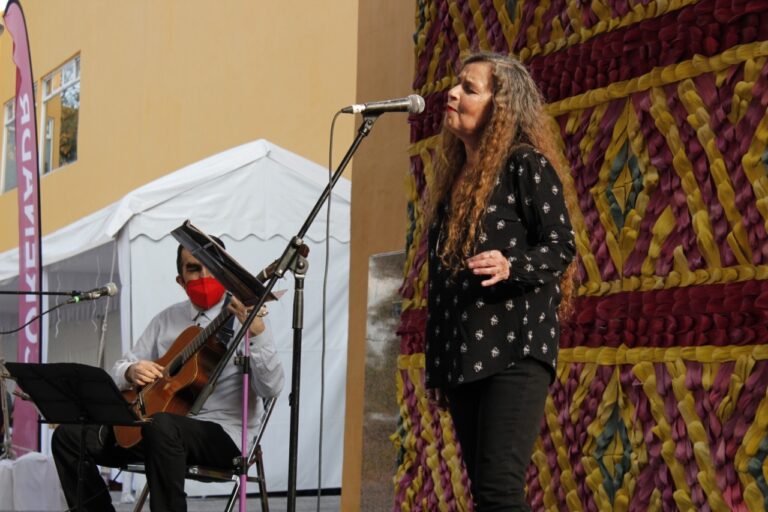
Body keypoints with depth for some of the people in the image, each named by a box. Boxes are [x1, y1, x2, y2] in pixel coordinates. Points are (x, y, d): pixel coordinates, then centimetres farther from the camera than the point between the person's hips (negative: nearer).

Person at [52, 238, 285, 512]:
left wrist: (257, 333, -35)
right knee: (69, 436, -6)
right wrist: (132, 371, -10)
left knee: (162, 426, -38)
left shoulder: (243, 317, -6)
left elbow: (271, 388, -19)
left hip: (222, 432, -6)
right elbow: (119, 371, 15)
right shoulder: (167, 319, 12)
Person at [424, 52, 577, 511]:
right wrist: (437, 367, 20)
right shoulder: (454, 177, 18)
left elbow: (561, 246, -9)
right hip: (461, 355, 8)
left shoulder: (526, 164, -3)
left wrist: (511, 267, -30)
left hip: (515, 348, -7)